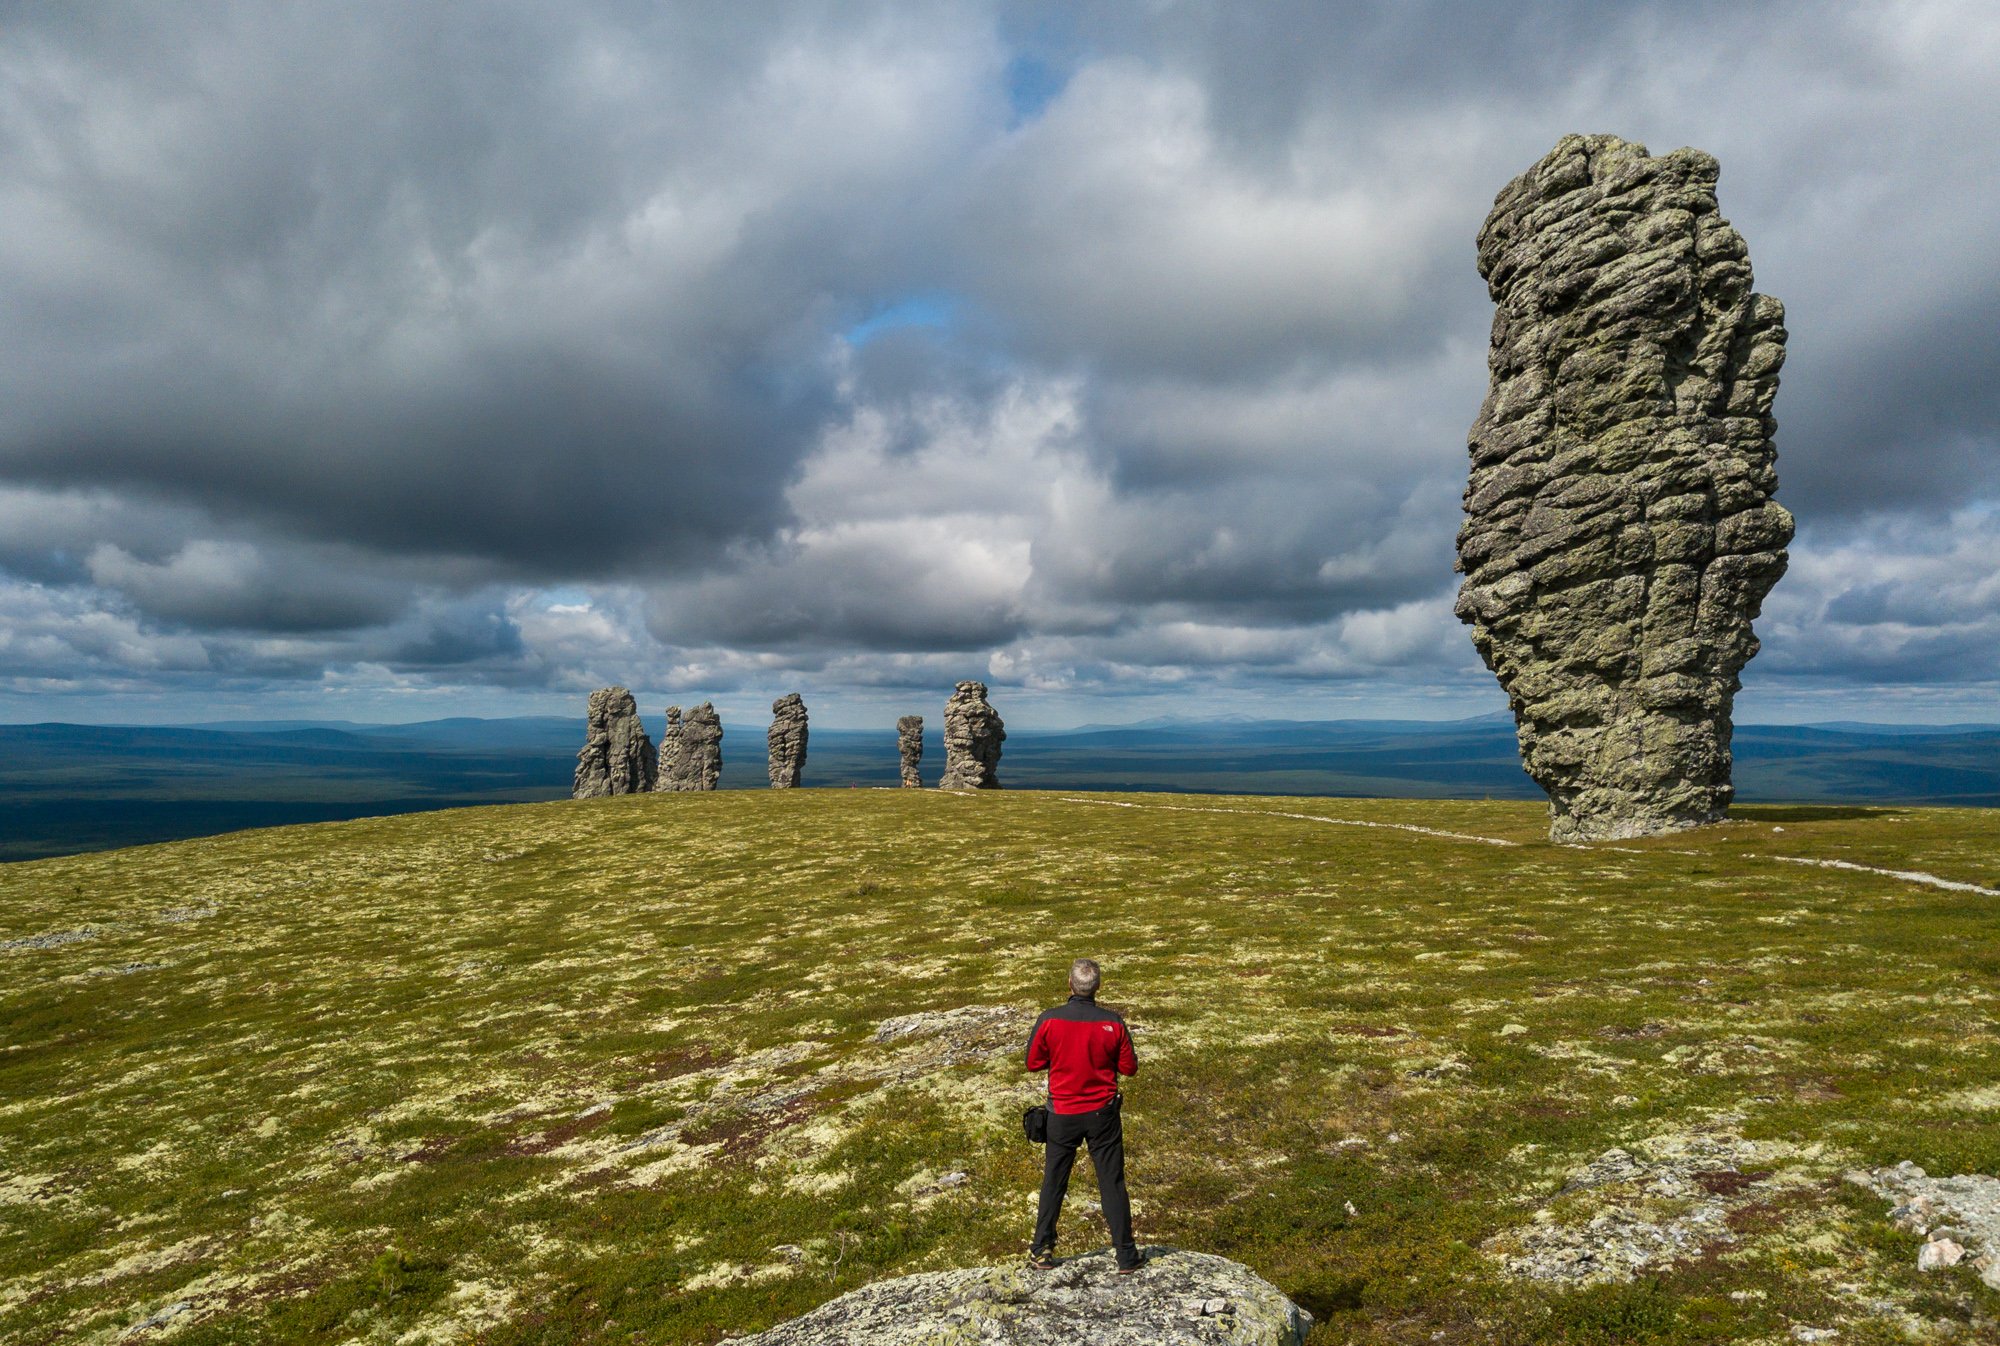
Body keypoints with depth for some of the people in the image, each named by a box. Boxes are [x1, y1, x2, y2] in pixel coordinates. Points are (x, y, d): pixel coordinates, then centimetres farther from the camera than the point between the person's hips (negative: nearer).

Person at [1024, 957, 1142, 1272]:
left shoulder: (1049, 1021, -16)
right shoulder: (1113, 1022, -14)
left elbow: (1033, 1062, -5)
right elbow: (1129, 1067, -4)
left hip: (1063, 1114, 0)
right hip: (1103, 1114, 0)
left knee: (1054, 1181, 15)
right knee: (1112, 1183, 11)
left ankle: (1042, 1252, 24)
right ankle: (1126, 1255, 18)